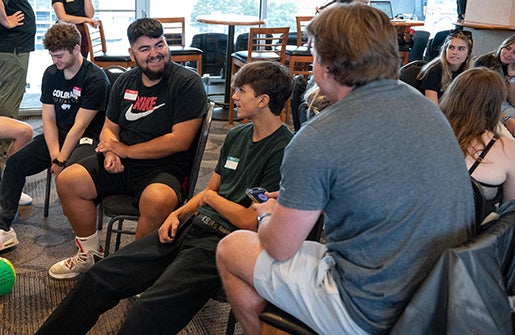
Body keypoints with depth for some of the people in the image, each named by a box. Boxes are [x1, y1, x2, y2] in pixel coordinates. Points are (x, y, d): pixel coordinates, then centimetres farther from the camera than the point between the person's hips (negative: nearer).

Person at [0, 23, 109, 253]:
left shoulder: (95, 79, -16)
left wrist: (61, 161, -18)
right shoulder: (51, 74, 6)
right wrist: (54, 156, -12)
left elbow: (79, 126, -18)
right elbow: (48, 118, 2)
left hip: (88, 139, -7)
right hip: (57, 136, 7)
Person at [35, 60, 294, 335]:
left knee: (150, 311, -29)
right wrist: (177, 214, 6)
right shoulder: (236, 136, 16)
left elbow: (250, 222, -14)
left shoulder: (283, 150, -11)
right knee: (98, 278, -2)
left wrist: (211, 197, 1)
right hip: (192, 227, 8)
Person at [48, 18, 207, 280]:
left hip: (165, 169, -6)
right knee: (67, 181, -10)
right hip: (121, 163, 6)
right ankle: (90, 254, 10)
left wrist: (127, 150, -11)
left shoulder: (188, 83, -9)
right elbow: (109, 128, 20)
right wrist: (110, 153, -5)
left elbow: (180, 140, -16)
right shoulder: (125, 82, 12)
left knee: (157, 200, -38)